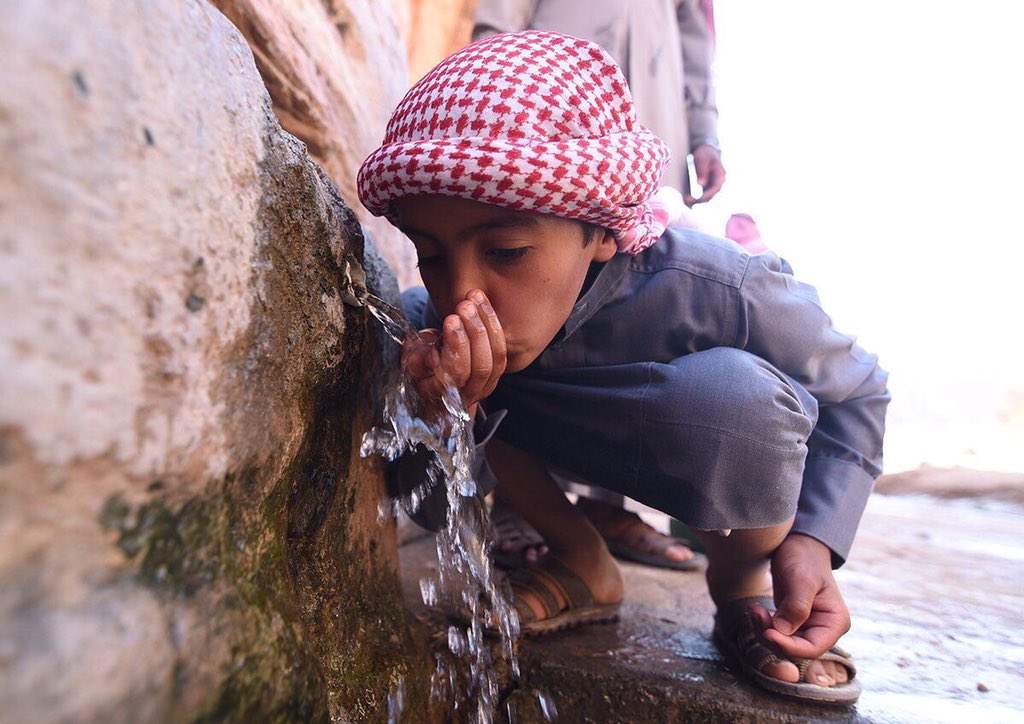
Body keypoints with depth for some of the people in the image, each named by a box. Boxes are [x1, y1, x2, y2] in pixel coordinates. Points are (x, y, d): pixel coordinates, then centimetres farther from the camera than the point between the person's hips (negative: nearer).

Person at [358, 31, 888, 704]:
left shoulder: (719, 291, -34)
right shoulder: (441, 313, -26)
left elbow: (854, 390, -13)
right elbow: (446, 507, -17)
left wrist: (812, 540, -26)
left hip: (710, 448, -2)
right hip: (568, 437, 3)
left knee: (735, 393, -40)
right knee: (399, 324, -19)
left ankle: (743, 581, -4)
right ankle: (584, 563, -4)